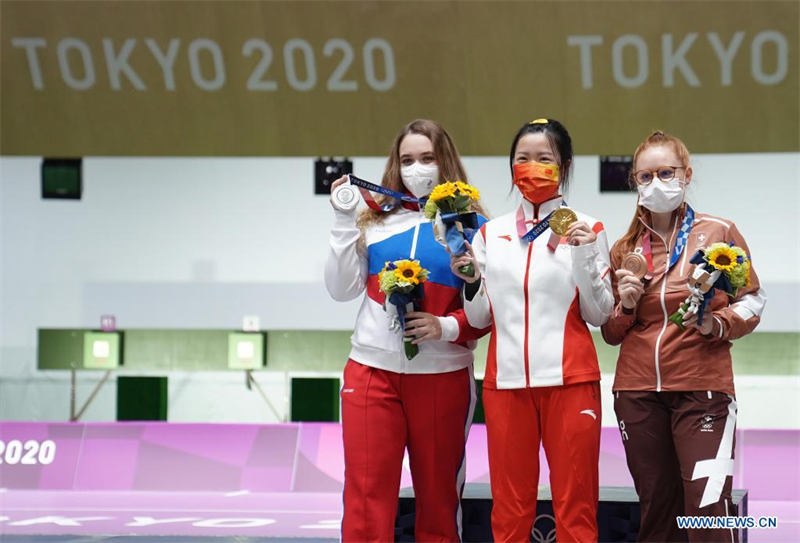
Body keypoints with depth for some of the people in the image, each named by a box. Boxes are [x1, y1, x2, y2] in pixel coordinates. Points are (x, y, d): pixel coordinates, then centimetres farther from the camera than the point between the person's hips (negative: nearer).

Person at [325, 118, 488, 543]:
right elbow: (341, 289, 5)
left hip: (441, 375, -1)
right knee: (366, 495, -1)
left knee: (438, 496, 8)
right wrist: (344, 222, -1)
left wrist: (448, 327, -18)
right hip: (373, 369, 2)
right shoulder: (376, 220, 8)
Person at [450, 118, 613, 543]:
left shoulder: (585, 230, 4)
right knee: (509, 508, 4)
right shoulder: (491, 233, 12)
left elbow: (600, 314, 2)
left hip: (569, 379, -3)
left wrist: (585, 256, -10)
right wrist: (471, 281, -4)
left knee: (574, 507, -2)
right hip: (506, 380, 3)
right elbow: (480, 318, 14)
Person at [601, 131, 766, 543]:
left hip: (702, 389, -4)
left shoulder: (719, 233, 1)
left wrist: (716, 324, -17)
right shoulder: (624, 250, 10)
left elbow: (751, 300, 2)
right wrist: (625, 306, -5)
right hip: (638, 391, 4)